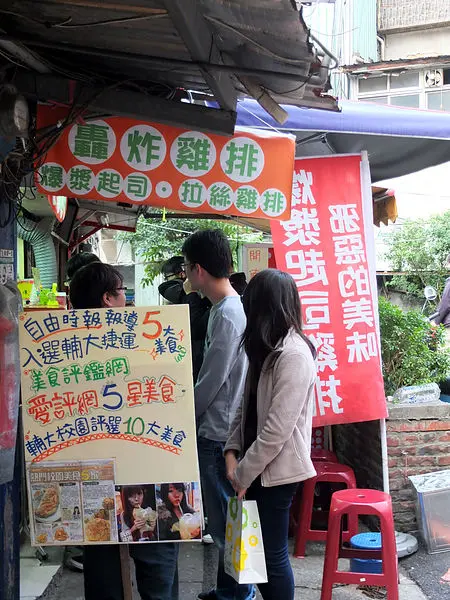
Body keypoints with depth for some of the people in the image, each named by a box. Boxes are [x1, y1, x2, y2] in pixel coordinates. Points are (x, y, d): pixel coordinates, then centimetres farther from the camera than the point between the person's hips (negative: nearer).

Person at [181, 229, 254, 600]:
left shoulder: (227, 314, -20)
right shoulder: (230, 306, 9)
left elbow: (211, 381, -19)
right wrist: (194, 415, 16)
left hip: (217, 433, -9)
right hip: (220, 429, 9)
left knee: (223, 519, 3)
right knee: (225, 517, 18)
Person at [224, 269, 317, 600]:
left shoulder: (293, 355, -20)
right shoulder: (267, 349, 11)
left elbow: (277, 429, -23)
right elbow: (248, 406, 11)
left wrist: (243, 474, -15)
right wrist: (233, 453, -2)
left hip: (276, 470, -9)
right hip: (258, 466, 9)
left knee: (273, 552, 3)